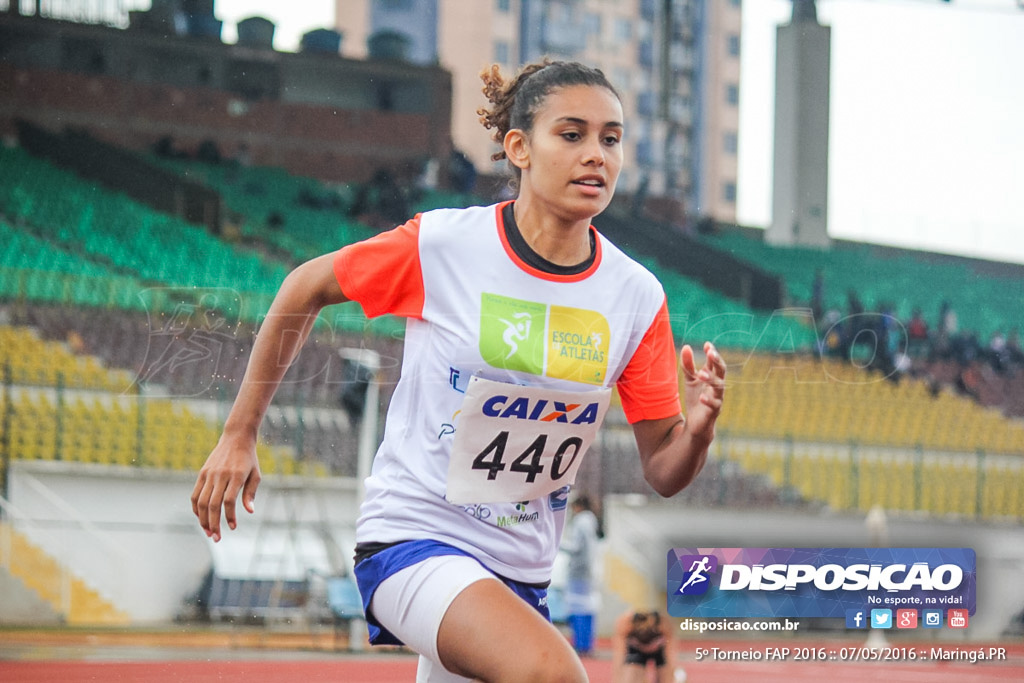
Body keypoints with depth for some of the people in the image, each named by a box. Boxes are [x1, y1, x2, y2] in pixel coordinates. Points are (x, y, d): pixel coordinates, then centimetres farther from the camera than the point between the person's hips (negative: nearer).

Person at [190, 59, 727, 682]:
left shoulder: (637, 296, -3)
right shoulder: (439, 245, -11)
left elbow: (663, 472, 1)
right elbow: (307, 287, 6)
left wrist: (697, 428, -22)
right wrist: (239, 437, 6)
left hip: (520, 571, 5)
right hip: (412, 535, -5)